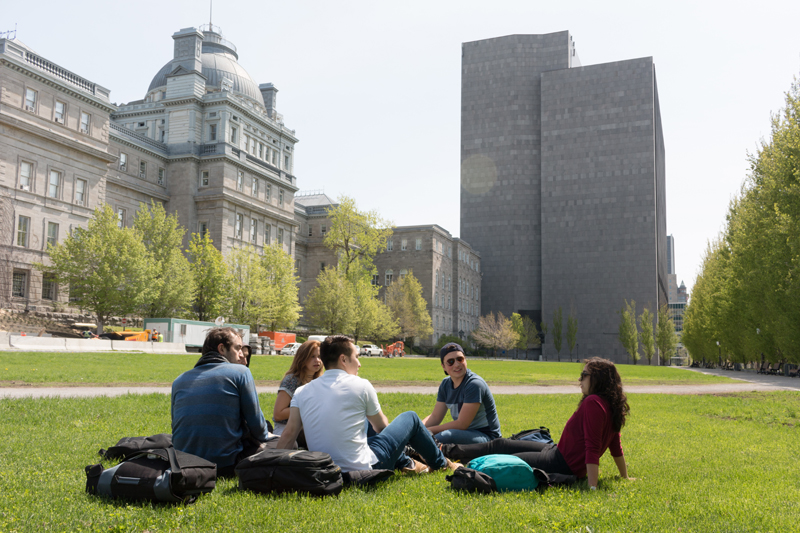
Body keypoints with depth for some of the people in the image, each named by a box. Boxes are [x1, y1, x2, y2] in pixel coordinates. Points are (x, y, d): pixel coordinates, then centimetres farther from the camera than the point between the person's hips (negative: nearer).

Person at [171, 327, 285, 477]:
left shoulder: (179, 380, 11)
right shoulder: (240, 372, -3)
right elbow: (255, 421, -2)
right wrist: (265, 436, 20)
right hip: (225, 464, -5)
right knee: (287, 442, 9)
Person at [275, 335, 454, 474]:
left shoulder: (302, 392, 1)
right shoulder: (361, 386, -8)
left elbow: (289, 433, -5)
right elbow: (382, 426, 5)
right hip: (364, 469, -5)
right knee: (410, 418, 16)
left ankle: (405, 463, 40)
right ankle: (440, 464, 37)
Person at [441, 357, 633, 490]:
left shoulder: (593, 403, -23)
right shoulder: (611, 405, 6)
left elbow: (592, 447, -29)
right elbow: (616, 448, 11)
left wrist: (592, 486, -32)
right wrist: (625, 478, 21)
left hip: (563, 465, -10)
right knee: (502, 445, 16)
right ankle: (448, 450, 27)